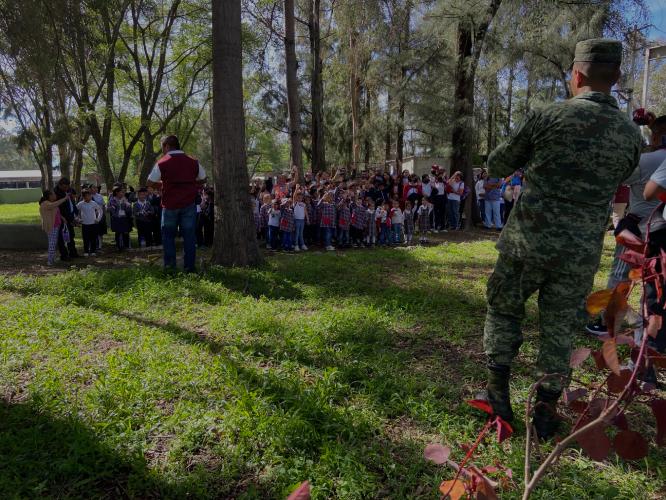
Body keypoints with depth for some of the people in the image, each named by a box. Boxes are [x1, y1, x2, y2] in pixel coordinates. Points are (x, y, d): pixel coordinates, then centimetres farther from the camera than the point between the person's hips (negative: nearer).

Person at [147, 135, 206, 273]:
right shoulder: (193, 162, 4)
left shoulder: (162, 163, -5)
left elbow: (150, 182, -1)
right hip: (189, 204, 2)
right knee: (189, 235, 5)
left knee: (168, 234, 13)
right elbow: (203, 179, 15)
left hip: (170, 205, -2)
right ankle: (189, 266, 6)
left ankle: (169, 263, 10)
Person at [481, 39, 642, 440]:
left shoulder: (547, 116, -8)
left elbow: (496, 168, 3)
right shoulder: (631, 134, 3)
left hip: (529, 242, -2)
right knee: (560, 329, 15)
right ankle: (547, 408, 21)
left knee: (504, 310, 17)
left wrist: (528, 158, 22)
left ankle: (499, 391, 19)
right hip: (582, 254, 3)